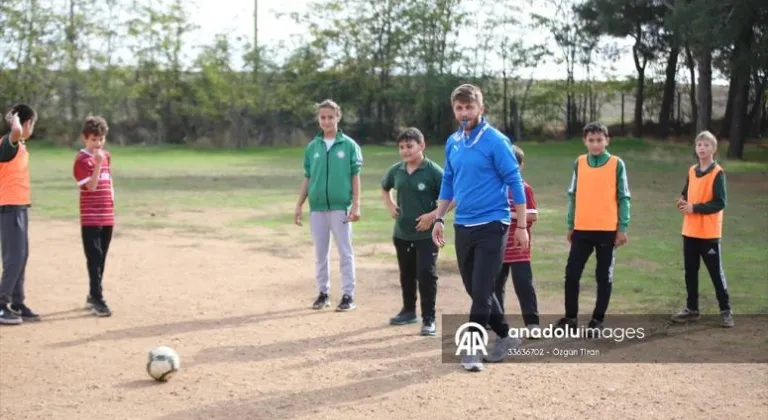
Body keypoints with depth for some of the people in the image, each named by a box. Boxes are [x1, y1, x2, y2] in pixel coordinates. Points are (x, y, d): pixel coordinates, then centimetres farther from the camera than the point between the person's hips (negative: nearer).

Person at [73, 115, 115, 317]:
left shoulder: (106, 156, 12)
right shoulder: (82, 160, -11)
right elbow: (91, 186, -20)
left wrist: (112, 196, 12)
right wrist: (97, 163, -28)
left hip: (108, 216, 7)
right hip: (91, 218, -7)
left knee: (101, 258, 13)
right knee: (94, 259, -9)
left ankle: (93, 295, 24)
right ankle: (97, 300, -11)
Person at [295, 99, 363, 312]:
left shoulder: (349, 145, -1)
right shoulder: (312, 147, 8)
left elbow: (355, 177, -2)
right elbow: (307, 178, 12)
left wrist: (356, 205, -8)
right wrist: (299, 205, 9)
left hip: (340, 207, -4)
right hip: (317, 207, 4)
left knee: (345, 252, 0)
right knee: (320, 253, 10)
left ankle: (348, 295, 5)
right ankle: (323, 292, 19)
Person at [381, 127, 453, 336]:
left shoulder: (434, 171, -13)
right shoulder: (396, 170, 3)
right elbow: (385, 189, 24)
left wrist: (433, 215, -20)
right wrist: (389, 206, 6)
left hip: (426, 234, -6)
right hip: (401, 233, 6)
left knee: (426, 275, -8)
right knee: (406, 274, 18)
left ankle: (428, 319, -2)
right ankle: (409, 311, 35)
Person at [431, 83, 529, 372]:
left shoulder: (496, 141, -10)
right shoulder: (453, 142, 9)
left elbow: (514, 182, -9)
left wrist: (521, 226, -11)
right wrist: (439, 219, 14)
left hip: (491, 226, -7)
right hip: (463, 226, 7)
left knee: (481, 290, -8)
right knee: (474, 289, 13)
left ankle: (472, 349, -2)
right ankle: (505, 337, 28)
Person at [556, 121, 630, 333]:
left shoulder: (617, 164, -3)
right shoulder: (579, 163, 6)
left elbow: (623, 198, -2)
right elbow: (573, 195, 11)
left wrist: (623, 228, -7)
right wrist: (570, 225, 9)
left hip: (608, 230, -3)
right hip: (582, 229, 3)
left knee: (604, 276, 5)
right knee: (572, 274, 3)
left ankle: (598, 319, 14)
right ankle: (570, 318, 14)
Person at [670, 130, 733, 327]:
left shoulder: (718, 173, -11)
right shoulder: (692, 171, 10)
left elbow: (720, 203, -16)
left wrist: (694, 207, -19)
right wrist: (682, 202, -3)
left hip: (709, 233, -6)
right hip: (690, 231, 6)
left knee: (716, 272, -1)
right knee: (690, 271, 12)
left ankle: (725, 311, 8)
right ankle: (692, 309, 22)